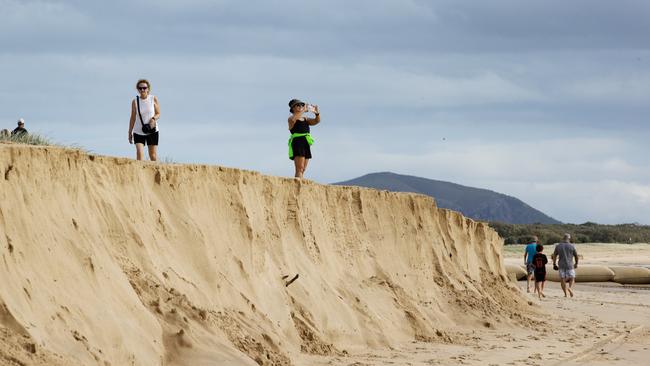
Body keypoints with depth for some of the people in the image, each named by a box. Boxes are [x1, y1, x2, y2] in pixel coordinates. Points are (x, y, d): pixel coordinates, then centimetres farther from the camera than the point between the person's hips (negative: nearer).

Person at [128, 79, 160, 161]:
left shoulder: (153, 99, -3)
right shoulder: (135, 101, -2)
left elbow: (158, 114, 3)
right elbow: (133, 118, 4)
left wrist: (153, 119, -20)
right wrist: (130, 132, 5)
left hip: (152, 131, 0)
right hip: (138, 132, 0)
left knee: (153, 155, 5)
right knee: (139, 153, -16)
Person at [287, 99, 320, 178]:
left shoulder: (305, 119, 20)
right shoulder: (291, 118, 1)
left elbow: (316, 121, 9)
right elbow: (293, 119, -24)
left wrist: (317, 113, -9)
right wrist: (304, 111, -25)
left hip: (306, 144, 7)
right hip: (297, 143, -7)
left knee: (303, 169, 4)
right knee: (300, 169, -17)